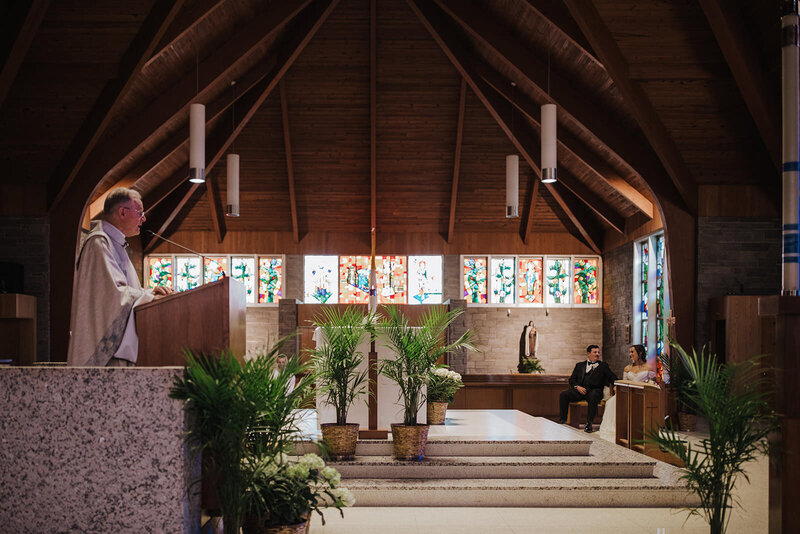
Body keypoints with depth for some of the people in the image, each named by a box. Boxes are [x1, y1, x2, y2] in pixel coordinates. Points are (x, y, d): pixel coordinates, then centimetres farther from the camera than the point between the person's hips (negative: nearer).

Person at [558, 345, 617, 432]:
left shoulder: (603, 365, 19)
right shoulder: (580, 365, 23)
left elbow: (612, 377, 8)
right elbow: (572, 379, 16)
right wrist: (577, 387, -5)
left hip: (594, 390, -2)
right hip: (580, 389, 2)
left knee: (593, 397, -38)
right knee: (563, 395, -22)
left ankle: (589, 424, -35)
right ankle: (562, 421, -18)